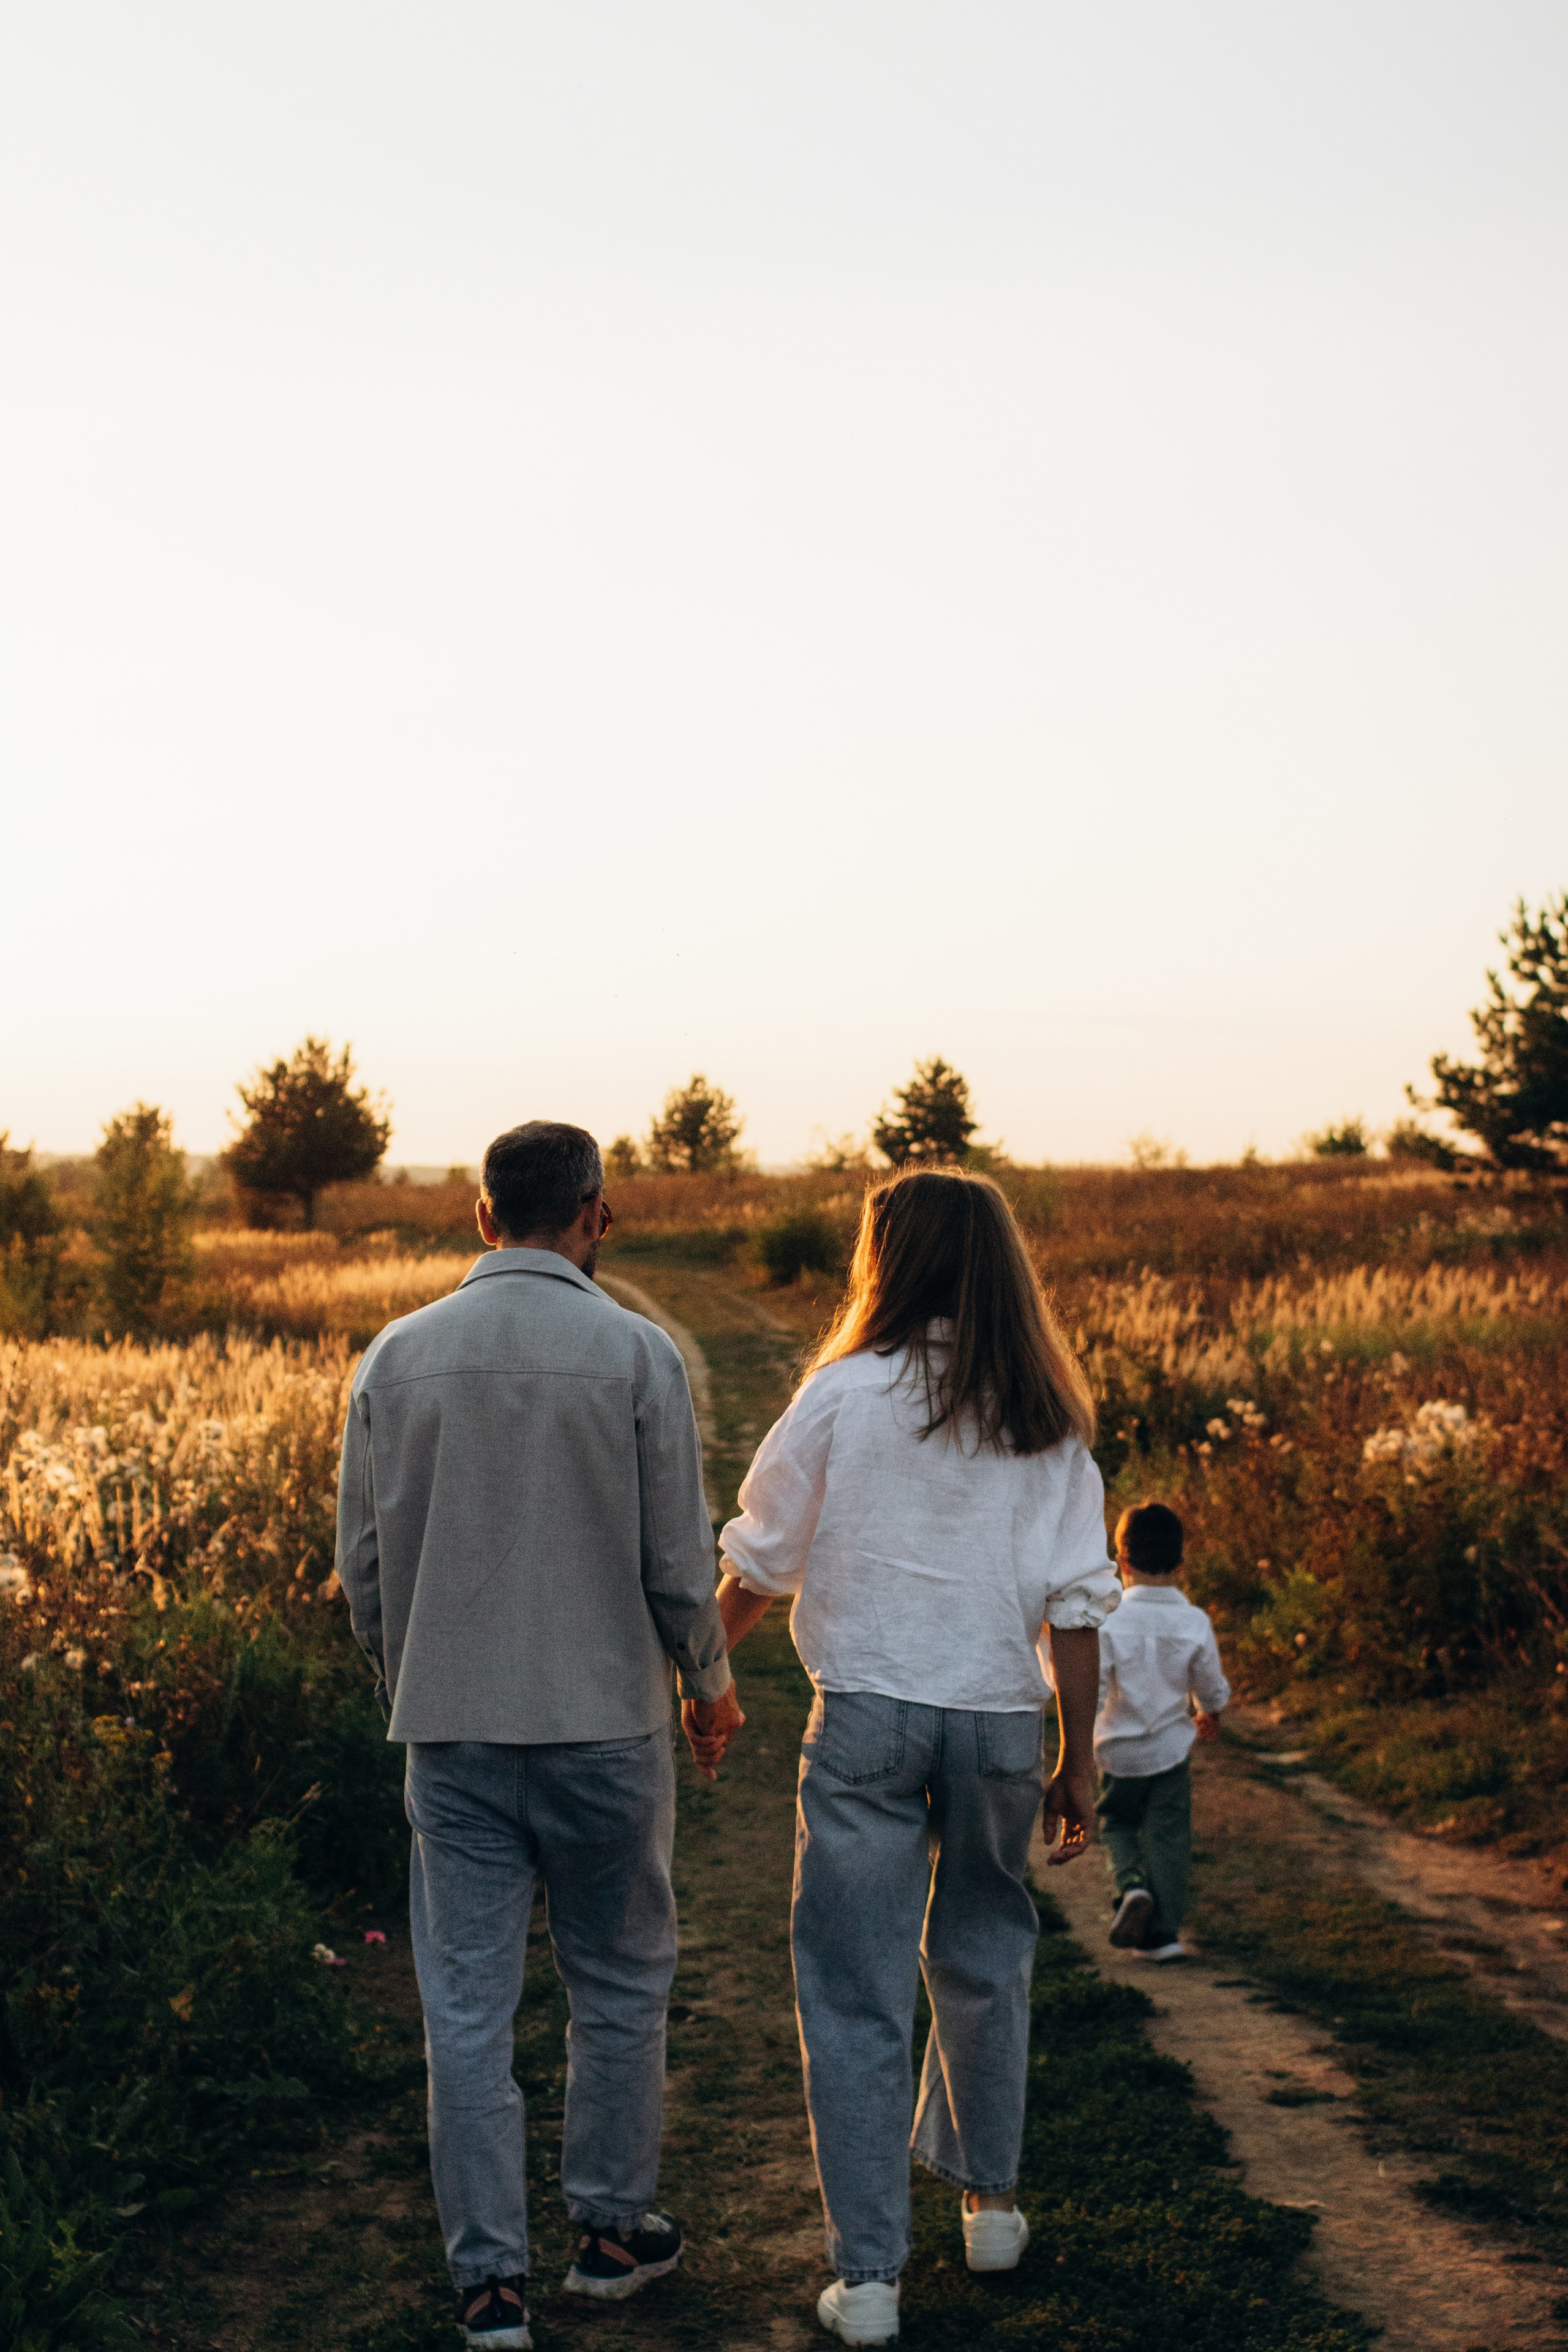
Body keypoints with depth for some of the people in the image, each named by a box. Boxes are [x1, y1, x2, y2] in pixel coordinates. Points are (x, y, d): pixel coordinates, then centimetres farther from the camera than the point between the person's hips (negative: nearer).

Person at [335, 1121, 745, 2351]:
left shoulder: (398, 1356, 0)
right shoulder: (638, 1353, -9)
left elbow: (363, 1564, 6)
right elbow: (680, 1564, -6)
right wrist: (709, 1683, 12)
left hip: (451, 1730, 2)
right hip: (604, 1726, -2)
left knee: (467, 2008, 8)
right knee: (620, 1984, 17)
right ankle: (612, 2224, 29)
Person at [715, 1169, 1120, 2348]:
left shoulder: (844, 1394, -7)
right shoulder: (1043, 1417, 0)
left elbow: (758, 1563, 1)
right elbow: (1075, 1601, -1)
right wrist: (1079, 1759, 7)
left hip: (867, 1710, -3)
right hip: (998, 1714, 3)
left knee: (857, 1991, 4)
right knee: (984, 1957, 23)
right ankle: (989, 2196, 37)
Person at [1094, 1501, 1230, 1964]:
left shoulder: (1110, 1621, -16)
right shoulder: (1195, 1623, -9)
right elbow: (1212, 1687, 4)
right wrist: (1210, 1716, 25)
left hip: (1119, 1751, -1)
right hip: (1171, 1749, 1)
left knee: (1117, 1824, 20)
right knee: (1168, 1838, 10)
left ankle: (1130, 1885, -5)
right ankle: (1161, 1932, 10)